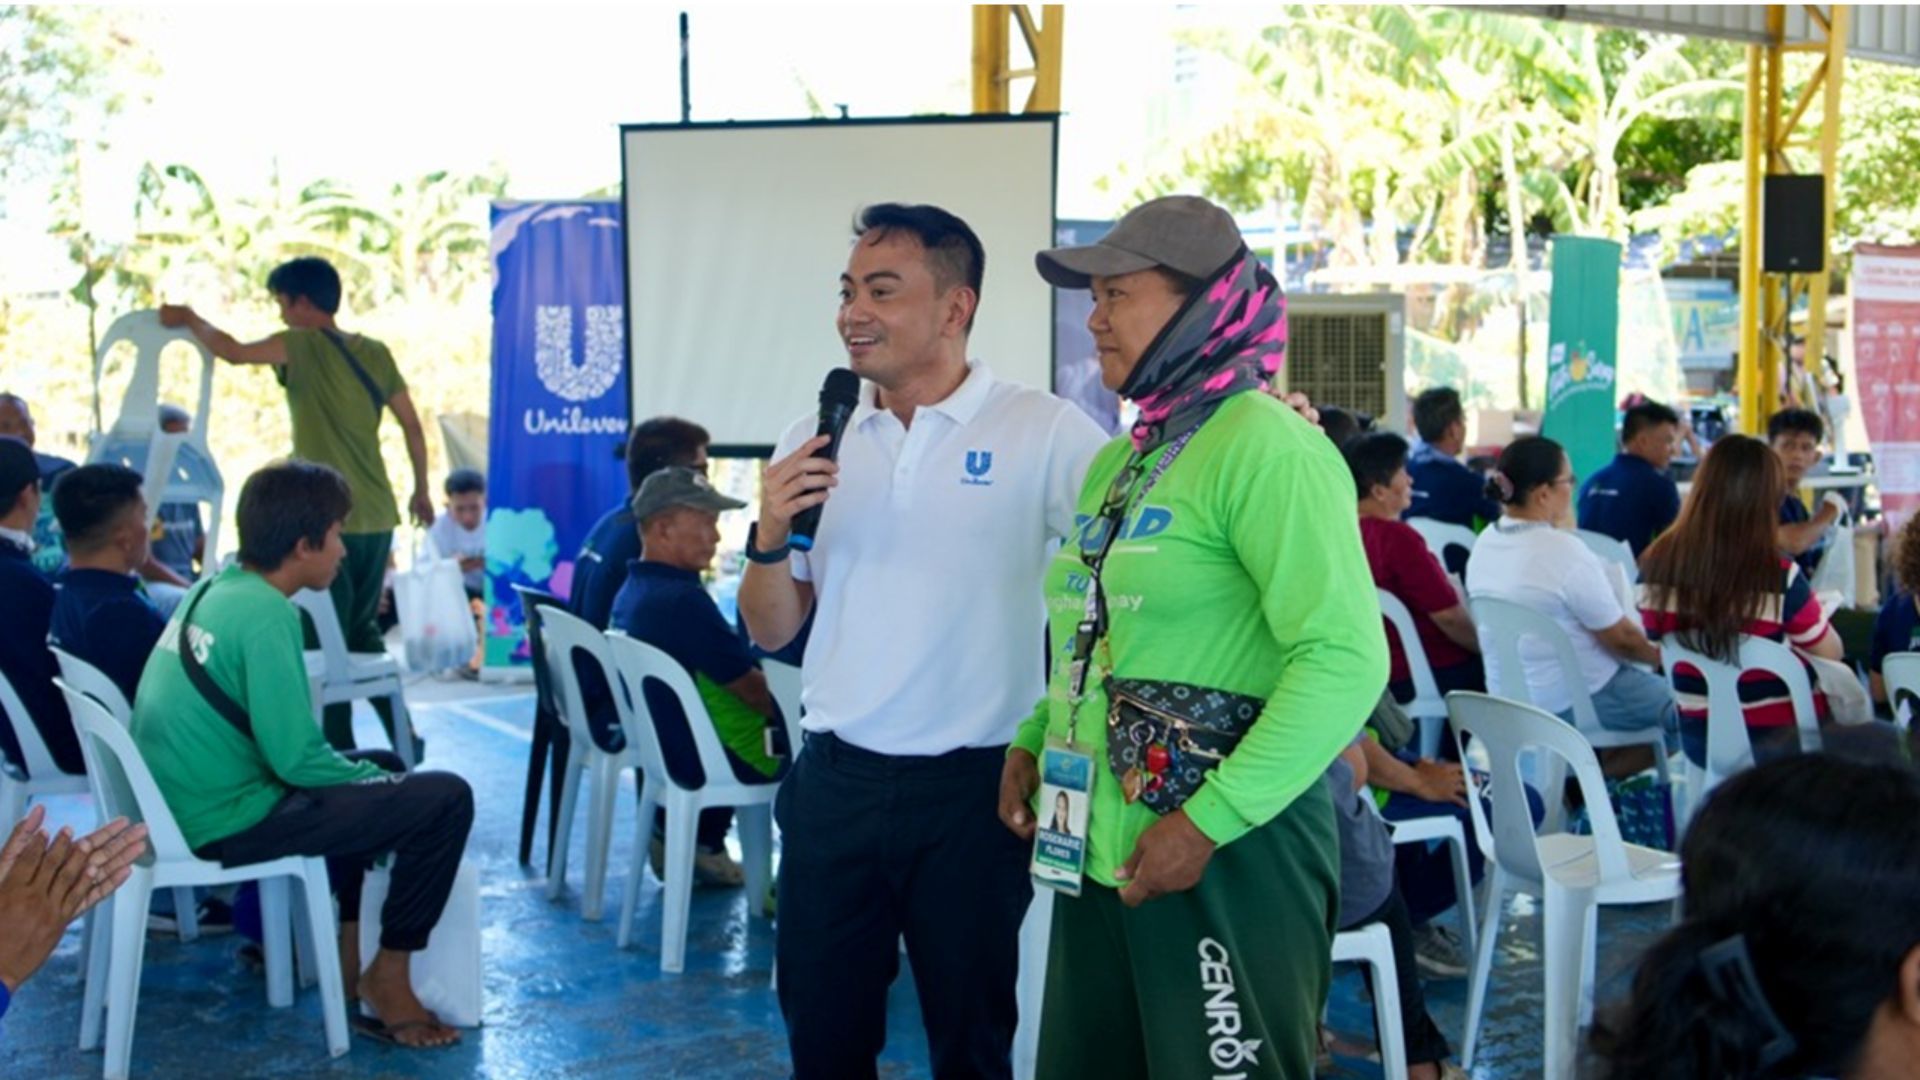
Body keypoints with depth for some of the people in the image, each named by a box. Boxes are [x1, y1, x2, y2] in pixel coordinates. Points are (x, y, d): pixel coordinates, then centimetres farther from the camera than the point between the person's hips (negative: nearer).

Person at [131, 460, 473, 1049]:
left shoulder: (213, 588, 8)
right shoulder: (265, 614, -19)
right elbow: (297, 758, -22)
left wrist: (375, 773, 13)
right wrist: (379, 779, -4)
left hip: (183, 800, 10)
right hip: (226, 820, -10)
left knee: (380, 767, 26)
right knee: (445, 800, -11)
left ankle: (349, 952, 24)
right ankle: (388, 974, 4)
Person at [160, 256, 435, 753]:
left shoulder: (304, 346, -8)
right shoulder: (375, 353, 8)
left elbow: (234, 351, -16)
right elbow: (412, 424, 10)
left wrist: (190, 319, 3)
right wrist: (421, 489, 21)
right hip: (377, 516, 7)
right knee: (364, 632, 19)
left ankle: (339, 748, 4)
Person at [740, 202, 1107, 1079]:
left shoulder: (1043, 431, -9)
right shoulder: (814, 441, 6)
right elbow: (771, 632, 9)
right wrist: (771, 540, -11)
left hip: (972, 787, -4)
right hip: (832, 782, 4)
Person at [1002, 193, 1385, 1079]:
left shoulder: (1265, 449, -14)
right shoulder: (1119, 462, 13)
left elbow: (1345, 659, -22)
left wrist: (1209, 822, -23)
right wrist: (1033, 741, 8)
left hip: (1227, 861, -8)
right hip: (1100, 856, 8)